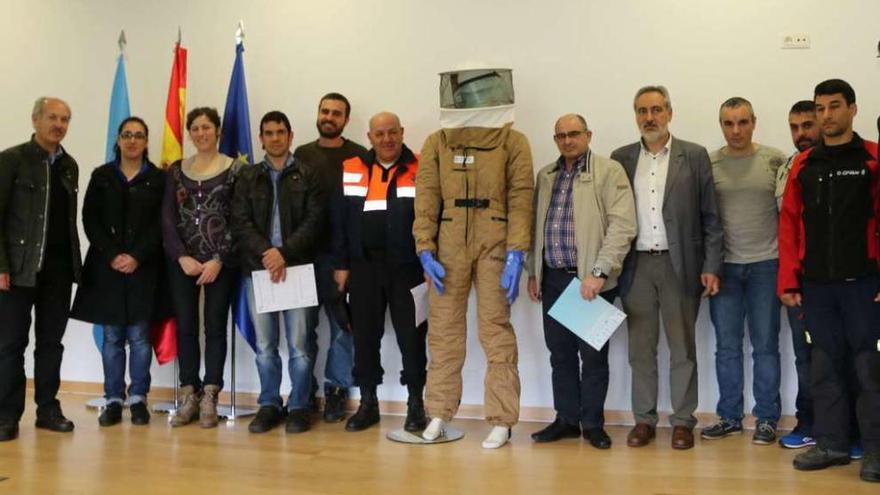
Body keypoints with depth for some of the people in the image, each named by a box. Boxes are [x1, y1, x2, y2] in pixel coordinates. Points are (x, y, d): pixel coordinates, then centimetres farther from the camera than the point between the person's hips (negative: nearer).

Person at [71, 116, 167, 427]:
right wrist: (112, 255, -9)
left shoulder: (158, 178, 5)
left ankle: (138, 399, 9)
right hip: (106, 267, 2)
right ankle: (113, 401, 11)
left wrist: (137, 258, -12)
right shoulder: (101, 176, 9)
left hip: (144, 268, -1)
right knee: (112, 337, 4)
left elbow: (160, 224, -2)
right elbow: (91, 220, 3)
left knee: (139, 336, 0)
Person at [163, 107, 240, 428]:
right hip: (182, 262, 3)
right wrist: (182, 257, -7)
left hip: (221, 262, -3)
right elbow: (167, 219, 5)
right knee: (185, 327, 4)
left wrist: (218, 260, -12)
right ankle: (189, 398, 14)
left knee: (215, 327, 1)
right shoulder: (176, 170, 9)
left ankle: (209, 399, 8)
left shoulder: (234, 169, 0)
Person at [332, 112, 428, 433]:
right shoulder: (351, 170, 8)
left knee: (411, 337, 2)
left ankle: (416, 404, 15)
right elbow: (340, 220, 8)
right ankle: (368, 403, 20)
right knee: (364, 336, 8)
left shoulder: (420, 170, -1)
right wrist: (342, 264, 5)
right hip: (364, 266, 3)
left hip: (408, 267, -3)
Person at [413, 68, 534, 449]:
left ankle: (501, 420, 9)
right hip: (448, 246, 2)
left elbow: (520, 200, -3)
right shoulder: (436, 143, 8)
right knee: (443, 330, 7)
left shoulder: (513, 142, 3)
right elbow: (426, 200, 4)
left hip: (494, 245, -2)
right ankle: (439, 414, 19)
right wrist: (425, 252, -5)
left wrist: (515, 255, -12)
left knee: (496, 332, 0)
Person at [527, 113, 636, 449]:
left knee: (593, 354, 4)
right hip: (553, 278, 5)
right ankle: (566, 419, 22)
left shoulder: (609, 172, -5)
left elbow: (622, 226, -14)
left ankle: (593, 423, 16)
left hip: (592, 279, -5)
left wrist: (599, 272, -20)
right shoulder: (545, 176, 13)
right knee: (560, 352, 10)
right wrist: (533, 272, 13)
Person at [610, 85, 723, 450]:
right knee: (640, 347, 7)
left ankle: (683, 421, 15)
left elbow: (710, 217, 2)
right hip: (636, 265, 2)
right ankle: (644, 419, 17)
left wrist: (711, 266, -4)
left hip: (679, 263, -2)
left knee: (682, 347, 5)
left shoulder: (694, 156, 3)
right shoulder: (621, 158, 8)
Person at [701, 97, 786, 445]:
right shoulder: (708, 164, 2)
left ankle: (767, 419, 16)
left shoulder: (774, 159, 0)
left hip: (765, 264, -1)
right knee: (727, 346, 8)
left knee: (765, 345, 5)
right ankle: (730, 417, 19)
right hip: (723, 266, 1)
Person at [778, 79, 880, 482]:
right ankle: (831, 444, 20)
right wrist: (788, 281, 2)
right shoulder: (803, 165, 9)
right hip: (816, 285, 3)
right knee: (825, 366, 10)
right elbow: (789, 224, 7)